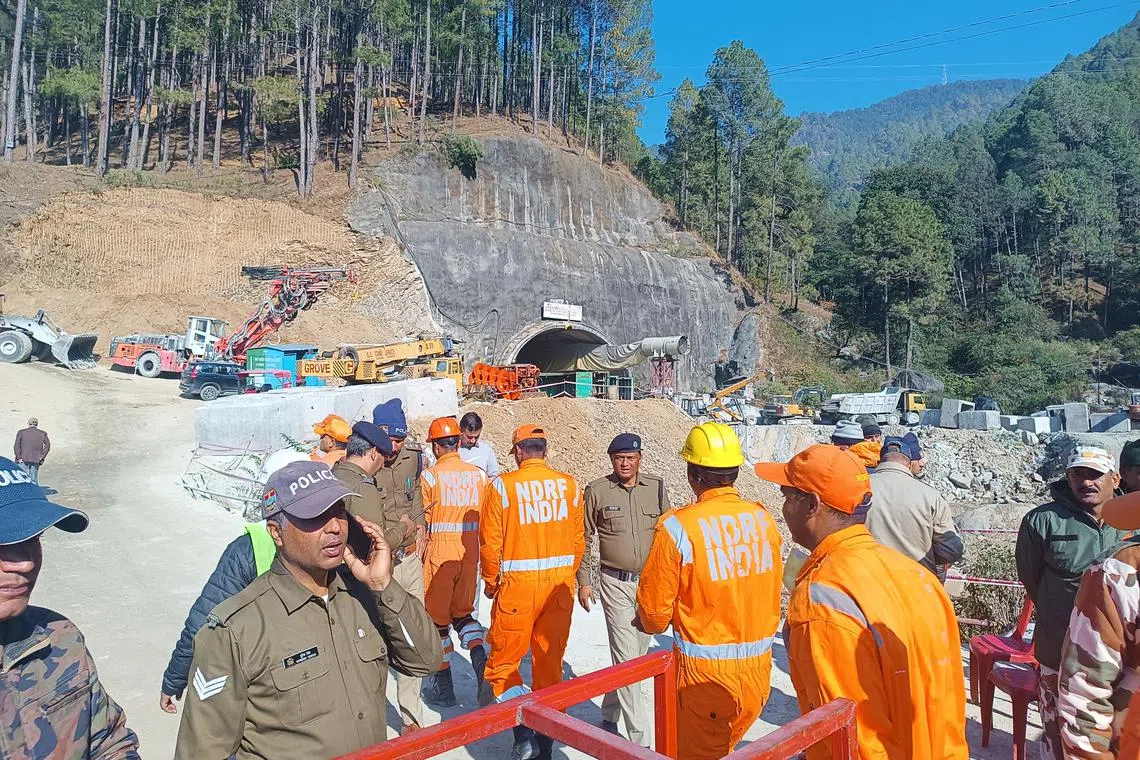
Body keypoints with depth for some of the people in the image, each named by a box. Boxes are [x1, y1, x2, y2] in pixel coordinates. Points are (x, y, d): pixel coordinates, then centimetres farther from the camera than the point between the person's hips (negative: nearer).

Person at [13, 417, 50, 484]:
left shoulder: (21, 432, 3)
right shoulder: (42, 434, 5)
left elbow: (17, 445, -6)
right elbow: (47, 445, -5)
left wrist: (19, 457, -5)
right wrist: (42, 457, -3)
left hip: (22, 460, -1)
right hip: (35, 460, 1)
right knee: (34, 480, 5)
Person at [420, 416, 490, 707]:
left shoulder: (430, 476, -9)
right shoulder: (479, 474, 2)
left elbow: (423, 522, -8)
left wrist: (418, 554, 7)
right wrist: (485, 557, 16)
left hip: (439, 553, -4)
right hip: (470, 553, 4)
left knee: (437, 617, 11)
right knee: (462, 610, 21)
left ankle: (443, 688, 20)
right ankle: (478, 652, -6)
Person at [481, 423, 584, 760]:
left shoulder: (503, 485, -10)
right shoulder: (569, 485, -1)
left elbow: (490, 542, -8)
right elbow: (578, 540, 4)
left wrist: (491, 582, 7)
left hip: (518, 585, -4)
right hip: (559, 586, 4)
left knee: (503, 662, 12)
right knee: (550, 663, 16)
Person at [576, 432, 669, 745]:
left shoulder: (656, 488, 2)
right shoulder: (596, 491, -4)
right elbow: (585, 539, 3)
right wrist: (583, 581, 0)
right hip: (615, 584, -3)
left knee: (636, 654, 14)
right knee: (626, 660, -4)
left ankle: (609, 716, 35)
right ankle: (639, 740, 3)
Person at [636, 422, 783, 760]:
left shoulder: (677, 526, -20)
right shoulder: (764, 519, -6)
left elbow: (654, 608, -12)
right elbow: (772, 593, 4)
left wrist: (649, 623, 11)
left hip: (706, 671, -4)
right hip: (757, 667, 5)